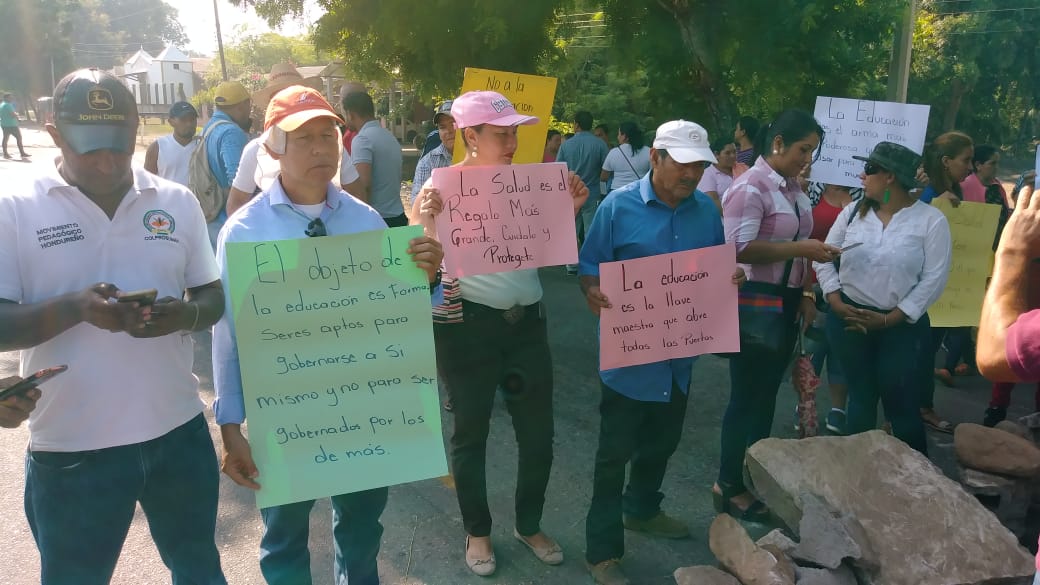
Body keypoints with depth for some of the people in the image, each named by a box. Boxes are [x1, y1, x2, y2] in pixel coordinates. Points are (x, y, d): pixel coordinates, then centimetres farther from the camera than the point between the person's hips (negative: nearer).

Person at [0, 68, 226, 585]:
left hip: (177, 431, 2)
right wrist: (75, 307, -26)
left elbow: (214, 298, 6)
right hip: (71, 447, -2)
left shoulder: (177, 201, 2)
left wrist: (186, 314, -17)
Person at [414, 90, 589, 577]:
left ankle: (529, 525, 36)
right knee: (470, 433, 12)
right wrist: (428, 221, -28)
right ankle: (477, 531, 34)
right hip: (468, 324, -4)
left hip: (527, 321, 4)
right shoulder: (441, 186, -9)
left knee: (538, 433, 12)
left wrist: (571, 209, -2)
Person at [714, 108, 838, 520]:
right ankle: (729, 485, 17)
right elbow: (739, 248, -25)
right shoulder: (750, 187, -16)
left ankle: (754, 477, 31)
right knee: (747, 395, 1)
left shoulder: (792, 187, 11)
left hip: (786, 301, 8)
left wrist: (805, 293, 12)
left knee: (767, 393, 16)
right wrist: (801, 249, -26)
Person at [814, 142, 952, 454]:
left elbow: (933, 279, -11)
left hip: (900, 325, -3)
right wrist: (836, 303, -8)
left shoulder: (931, 220, -8)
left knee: (901, 402, 1)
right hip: (849, 319, 3)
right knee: (860, 395, 15)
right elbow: (824, 257, 5)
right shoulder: (853, 212, 3)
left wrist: (890, 319, -15)